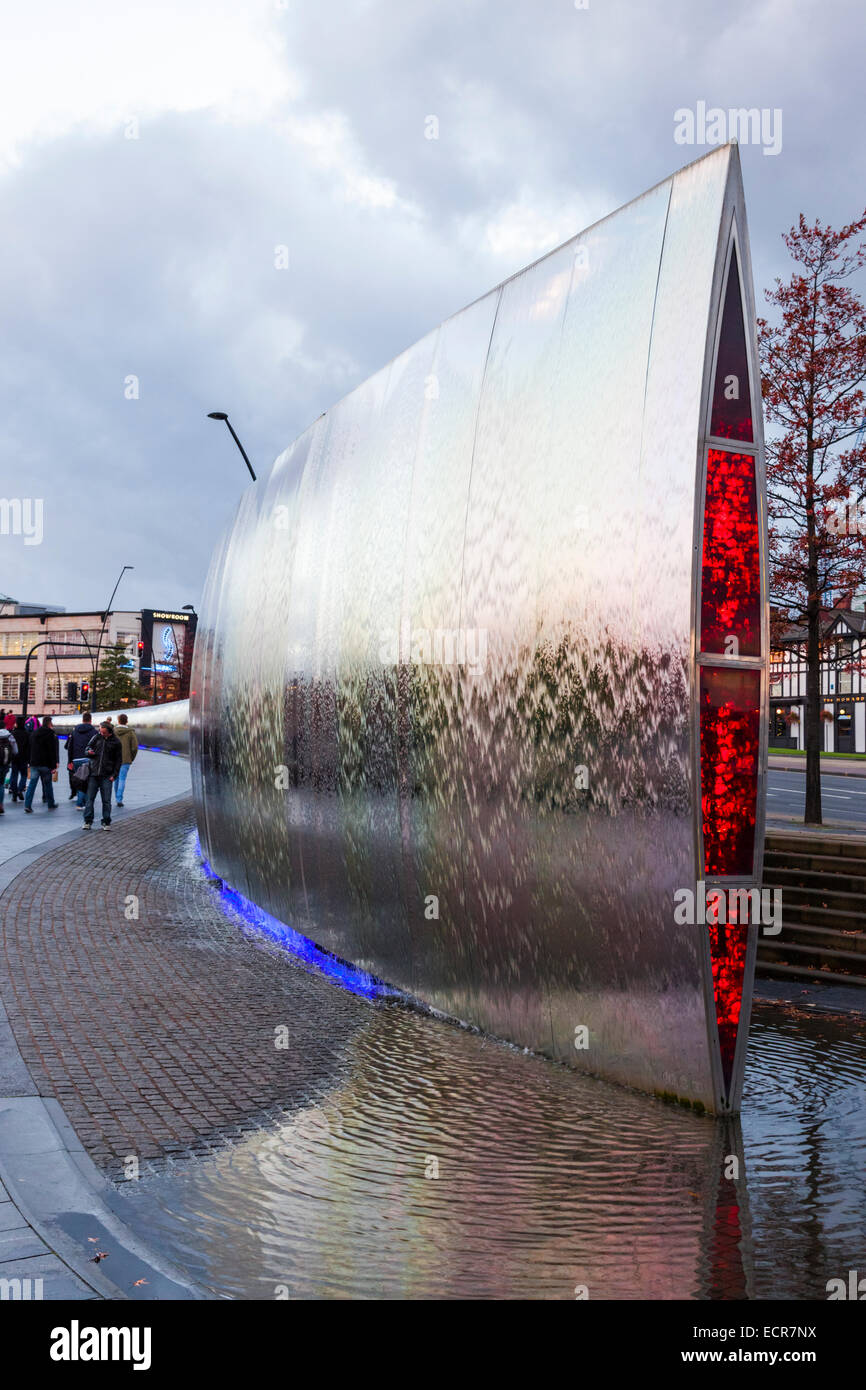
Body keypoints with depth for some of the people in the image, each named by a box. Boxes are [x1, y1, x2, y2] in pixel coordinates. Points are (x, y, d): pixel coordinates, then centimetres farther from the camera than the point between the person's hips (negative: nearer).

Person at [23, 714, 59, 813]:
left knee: (32, 784, 1)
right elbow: (53, 751, -11)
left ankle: (27, 804, -10)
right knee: (48, 784, 8)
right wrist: (54, 766, -10)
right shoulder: (51, 734, -9)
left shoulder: (33, 733, 10)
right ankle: (51, 804, 19)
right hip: (46, 764, -4)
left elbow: (30, 749, 16)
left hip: (34, 763, 4)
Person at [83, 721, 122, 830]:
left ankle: (106, 823, 9)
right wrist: (89, 752, -12)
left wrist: (114, 775, -4)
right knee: (89, 798, 2)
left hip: (106, 776, -2)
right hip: (93, 773, 2)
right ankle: (88, 821, 9)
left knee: (106, 800, 1)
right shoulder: (96, 737, 5)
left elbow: (118, 760, 4)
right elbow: (88, 747, 13)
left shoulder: (116, 742, 1)